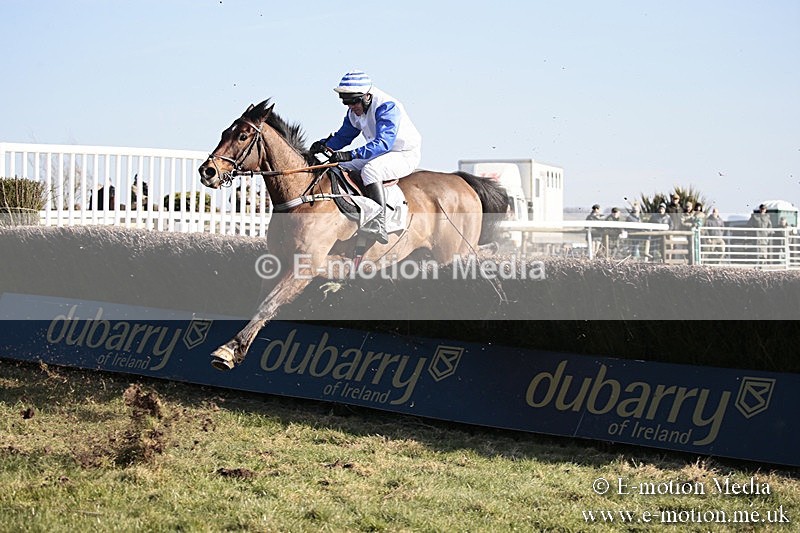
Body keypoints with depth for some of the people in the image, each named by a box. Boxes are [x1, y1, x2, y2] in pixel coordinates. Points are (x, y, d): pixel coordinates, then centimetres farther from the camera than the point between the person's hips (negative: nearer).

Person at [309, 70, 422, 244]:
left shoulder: (387, 106, -26)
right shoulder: (354, 112, 1)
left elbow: (383, 142, -38)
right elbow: (344, 136, 12)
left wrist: (351, 154, -48)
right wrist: (325, 145, -11)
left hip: (406, 156, -9)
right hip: (380, 156, 9)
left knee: (369, 170, -35)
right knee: (341, 169, -1)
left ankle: (380, 225, -41)